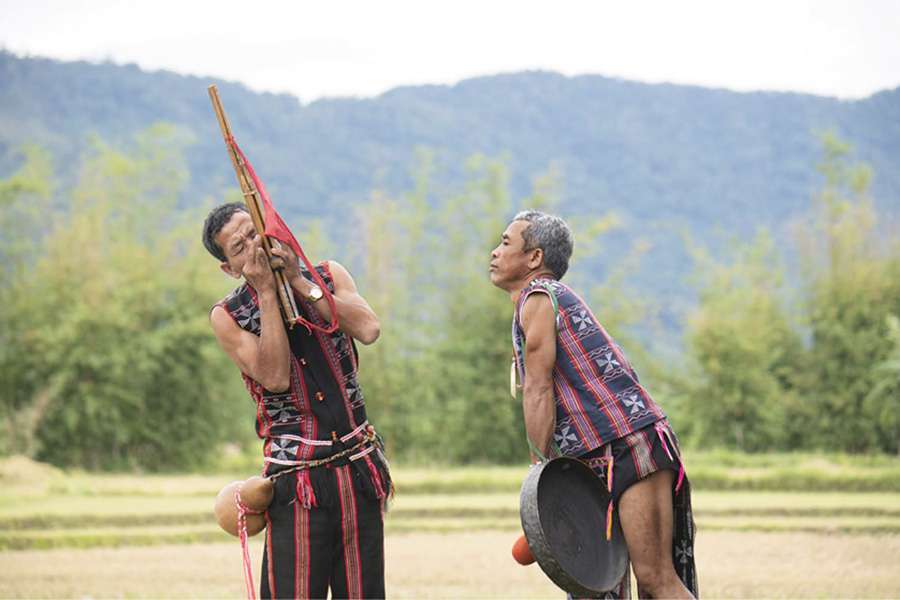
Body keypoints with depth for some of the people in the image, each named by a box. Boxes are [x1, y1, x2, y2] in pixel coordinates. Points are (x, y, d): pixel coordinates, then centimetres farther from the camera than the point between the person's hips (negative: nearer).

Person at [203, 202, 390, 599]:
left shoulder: (328, 276, 8)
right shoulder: (227, 316, 0)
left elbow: (368, 329, -11)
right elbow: (275, 377, -15)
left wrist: (298, 280, -12)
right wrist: (267, 292, -15)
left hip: (358, 467, 3)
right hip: (297, 479, -3)